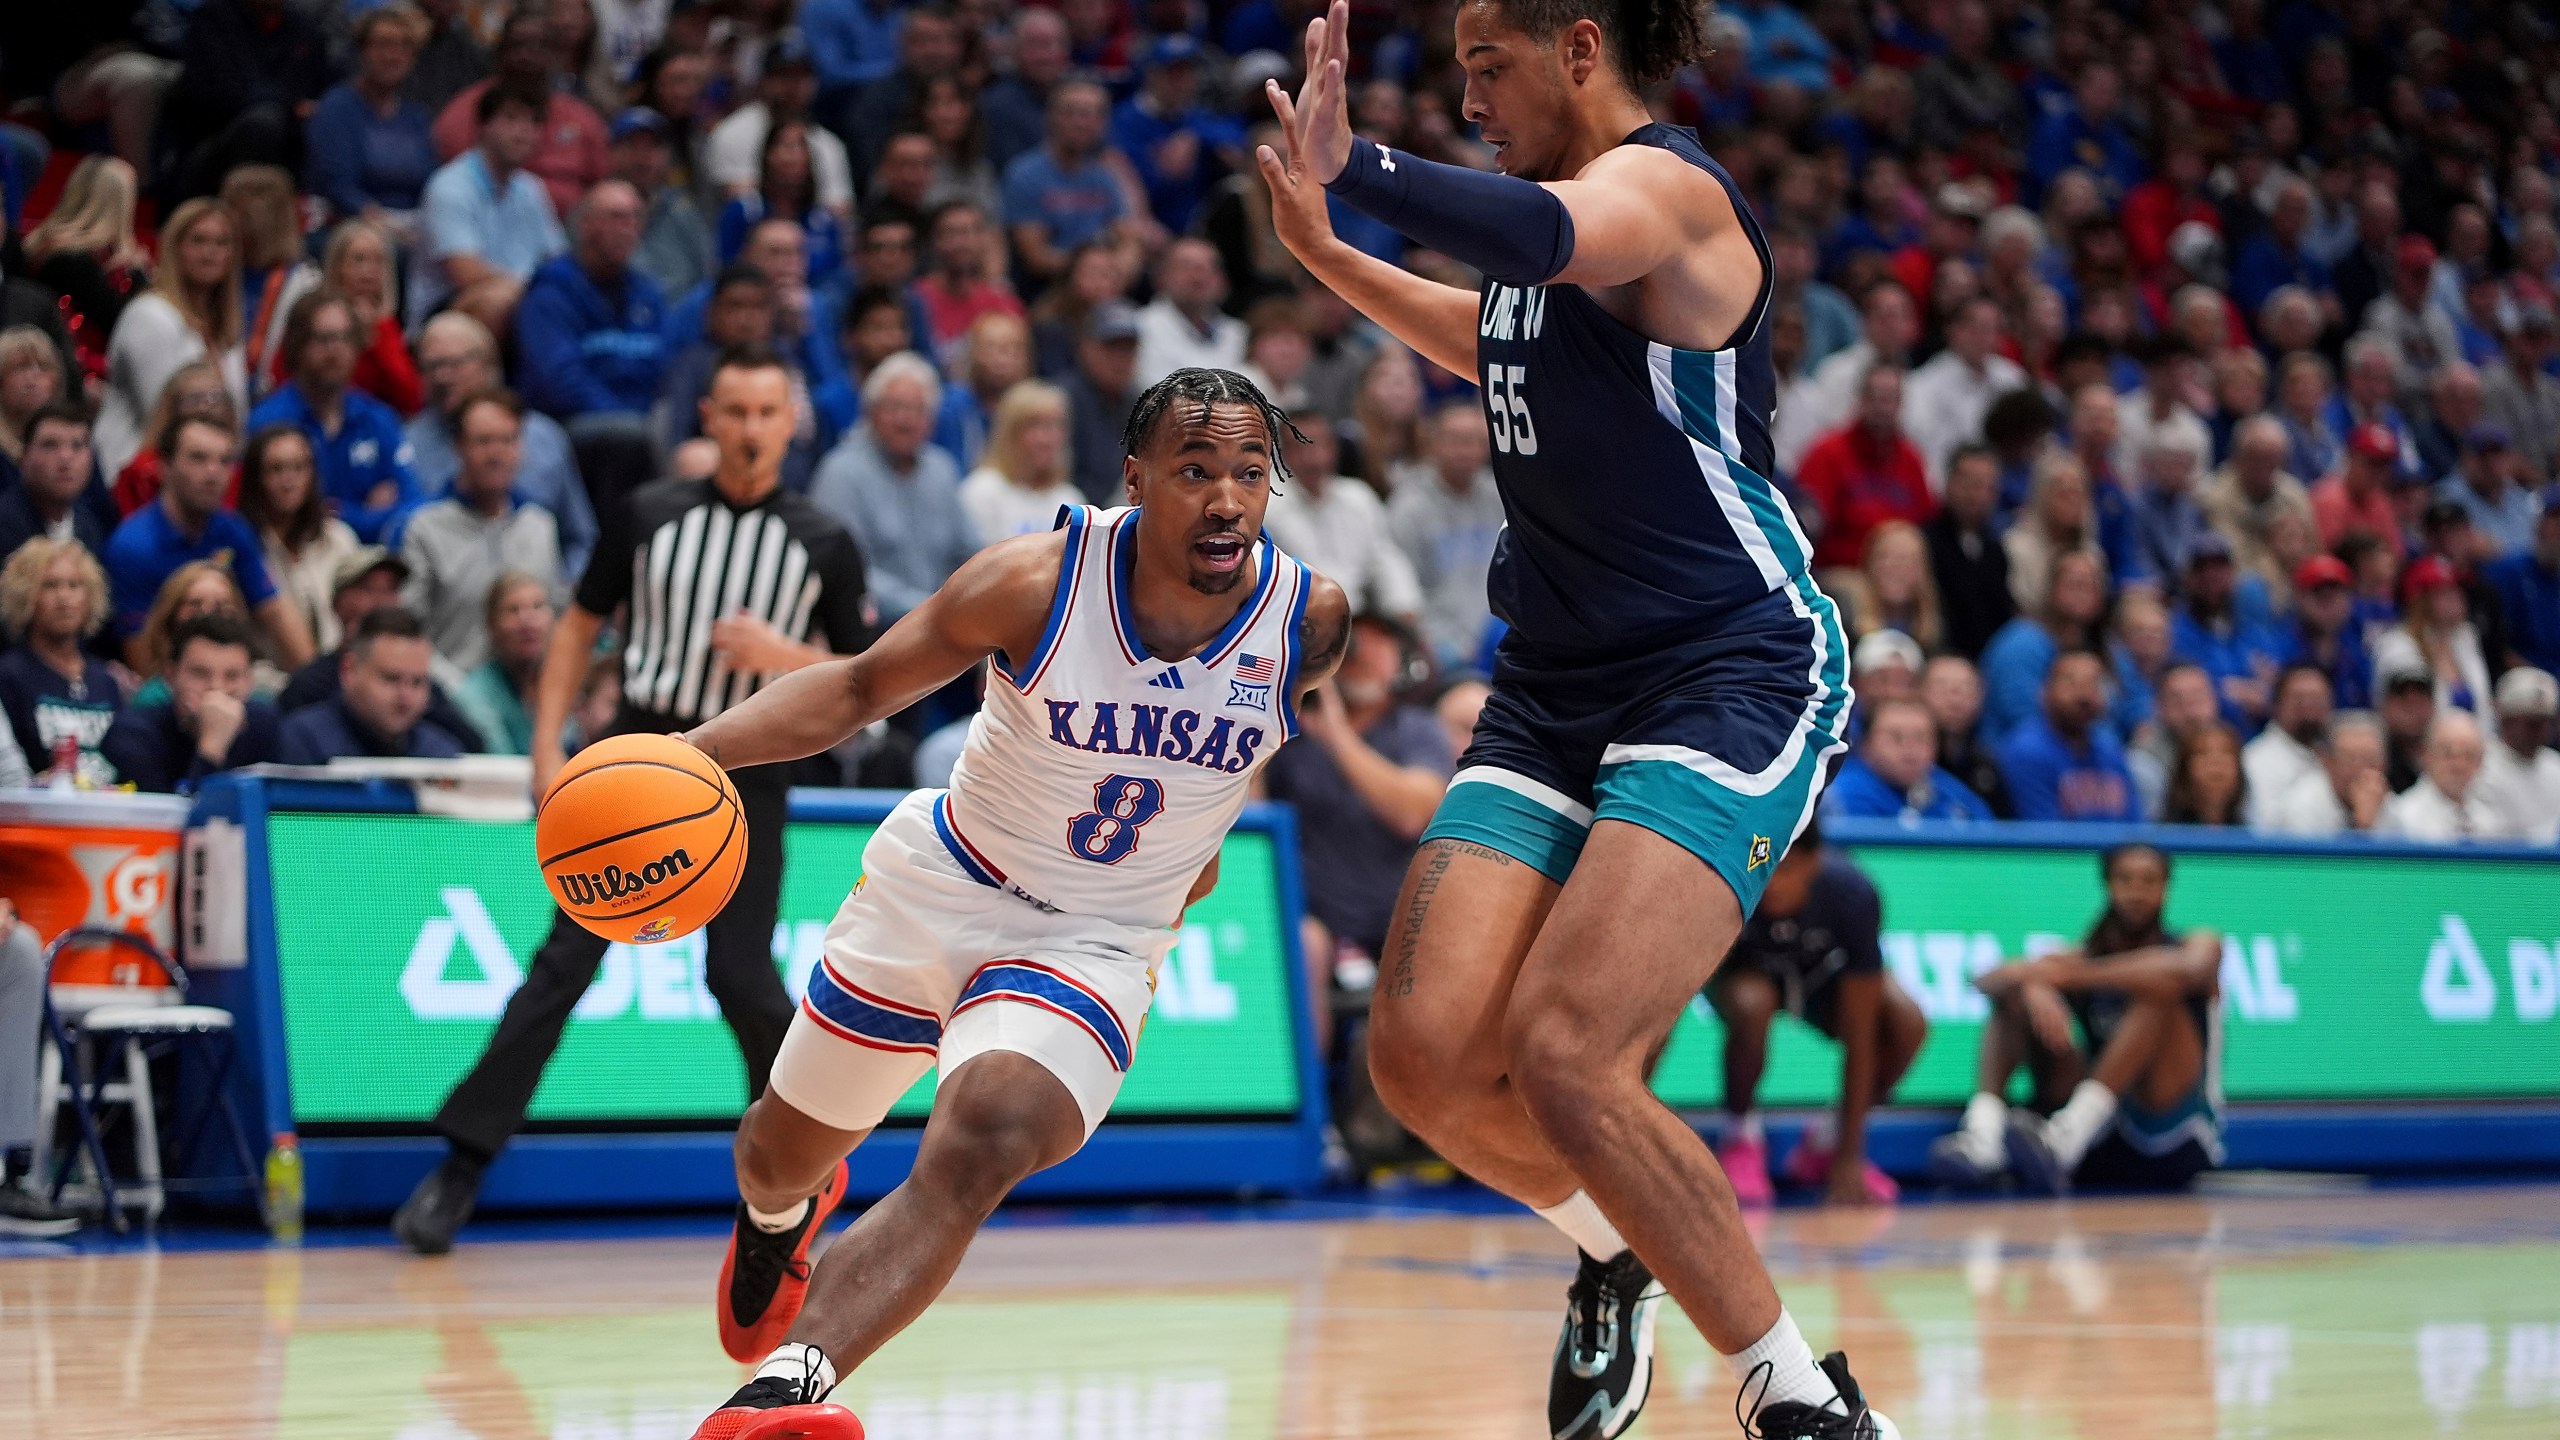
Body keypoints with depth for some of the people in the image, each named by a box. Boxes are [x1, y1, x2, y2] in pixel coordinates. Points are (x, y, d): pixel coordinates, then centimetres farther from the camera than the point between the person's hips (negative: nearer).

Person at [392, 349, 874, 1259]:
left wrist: (785, 655, -14)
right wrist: (548, 749, 1)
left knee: (741, 977, -7)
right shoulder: (648, 515, 3)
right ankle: (460, 1168, -5)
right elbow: (580, 626, 10)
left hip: (747, 781, -1)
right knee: (566, 961, -6)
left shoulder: (823, 544, 1)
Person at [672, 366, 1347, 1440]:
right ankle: (778, 1215, 59)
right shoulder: (1038, 580, -22)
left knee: (978, 1149, -31)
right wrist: (693, 750, -22)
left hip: (1095, 943, -1)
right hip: (938, 889, 1)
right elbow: (862, 686, -9)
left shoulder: (1311, 623, -15)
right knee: (785, 1151, 19)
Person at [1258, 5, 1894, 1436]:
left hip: (1733, 678, -8)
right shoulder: (1555, 232, 15)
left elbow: (1539, 238, -36)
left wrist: (1344, 166, -28)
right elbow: (1490, 339, 39)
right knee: (1426, 1050, -7)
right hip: (1557, 688, 8)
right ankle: (1616, 1252, 24)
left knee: (1564, 1051, -23)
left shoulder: (1665, 183, -12)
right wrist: (1322, 244, 33)